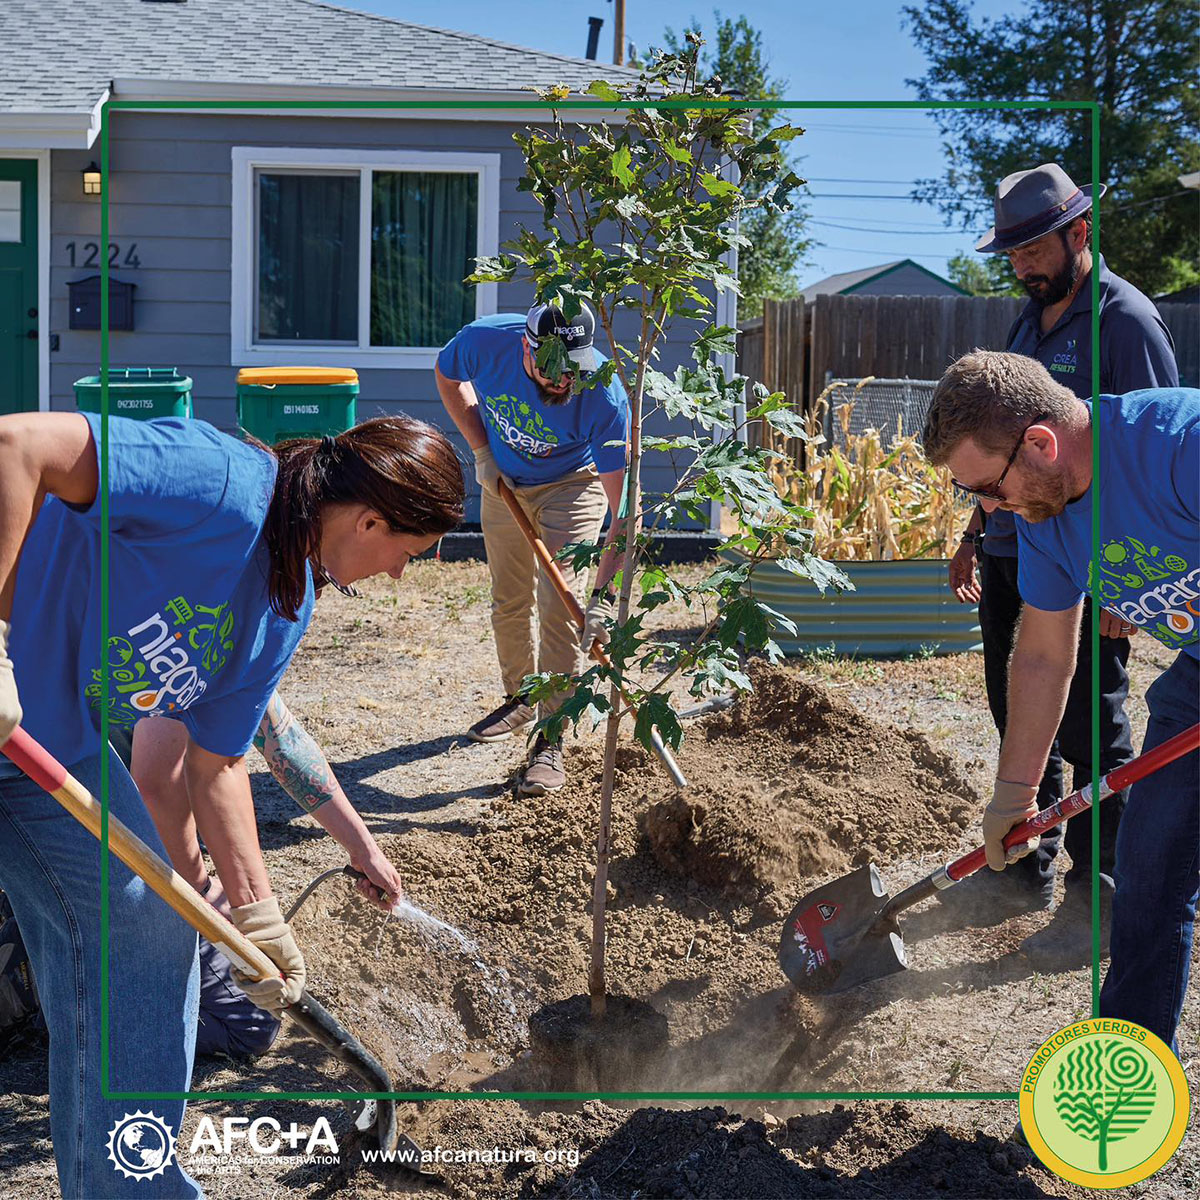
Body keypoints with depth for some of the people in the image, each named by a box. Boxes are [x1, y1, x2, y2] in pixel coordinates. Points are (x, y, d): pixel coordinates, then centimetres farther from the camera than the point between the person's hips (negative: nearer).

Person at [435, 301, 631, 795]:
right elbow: (447, 376, -4)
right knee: (508, 600, 13)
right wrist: (481, 450, -13)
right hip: (503, 479, 4)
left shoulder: (605, 397, -38)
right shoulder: (485, 342, -31)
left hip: (573, 483, -3)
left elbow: (624, 505, -35)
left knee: (560, 605, -14)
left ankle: (551, 739, -6)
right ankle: (519, 698, 37)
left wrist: (604, 596, -40)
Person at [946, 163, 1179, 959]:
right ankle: (1029, 874, 28)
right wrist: (976, 535, 22)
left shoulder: (1125, 320, -11)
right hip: (1012, 560, 8)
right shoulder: (1029, 322, 14)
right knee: (1020, 721, 15)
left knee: (1091, 738, 0)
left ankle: (1099, 903, 9)